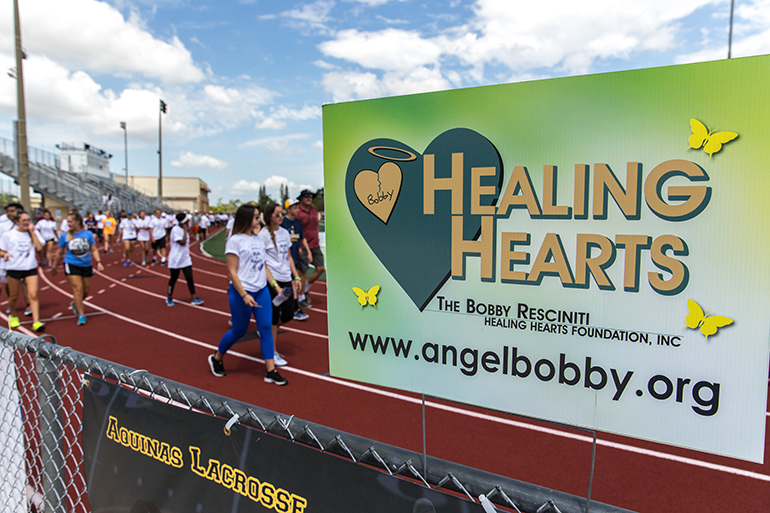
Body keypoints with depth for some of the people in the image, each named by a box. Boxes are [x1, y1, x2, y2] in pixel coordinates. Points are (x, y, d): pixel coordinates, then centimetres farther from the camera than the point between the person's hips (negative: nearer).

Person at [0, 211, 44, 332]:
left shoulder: (32, 233, 6)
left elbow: (39, 248, -9)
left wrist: (32, 232, -8)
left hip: (30, 268, 1)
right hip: (13, 268, 0)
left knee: (33, 294, -11)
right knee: (13, 296, 11)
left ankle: (36, 321, -14)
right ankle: (13, 316, 36)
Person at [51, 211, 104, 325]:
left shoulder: (88, 234, -1)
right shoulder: (64, 236, -1)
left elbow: (94, 249, 3)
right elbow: (59, 253, 8)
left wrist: (98, 262, -10)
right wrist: (54, 267, 14)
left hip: (86, 265, 2)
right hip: (71, 265, -2)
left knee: (86, 290, 10)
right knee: (78, 289, -12)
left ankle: (76, 303, 41)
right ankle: (81, 315, -4)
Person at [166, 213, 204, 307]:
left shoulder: (183, 229, 9)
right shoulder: (175, 230, -18)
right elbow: (182, 242, -25)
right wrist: (185, 230, -20)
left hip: (186, 259, 7)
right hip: (175, 260, -7)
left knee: (190, 278, -1)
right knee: (173, 279, 7)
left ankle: (194, 299, 0)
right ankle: (169, 298, 25)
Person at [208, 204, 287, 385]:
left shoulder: (257, 239, 11)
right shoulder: (235, 240, -11)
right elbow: (232, 271, -14)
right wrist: (244, 295, -20)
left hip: (261, 290, 7)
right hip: (242, 292, -7)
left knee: (266, 328, 4)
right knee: (239, 331, 6)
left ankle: (270, 371, 10)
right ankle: (216, 358, 33)